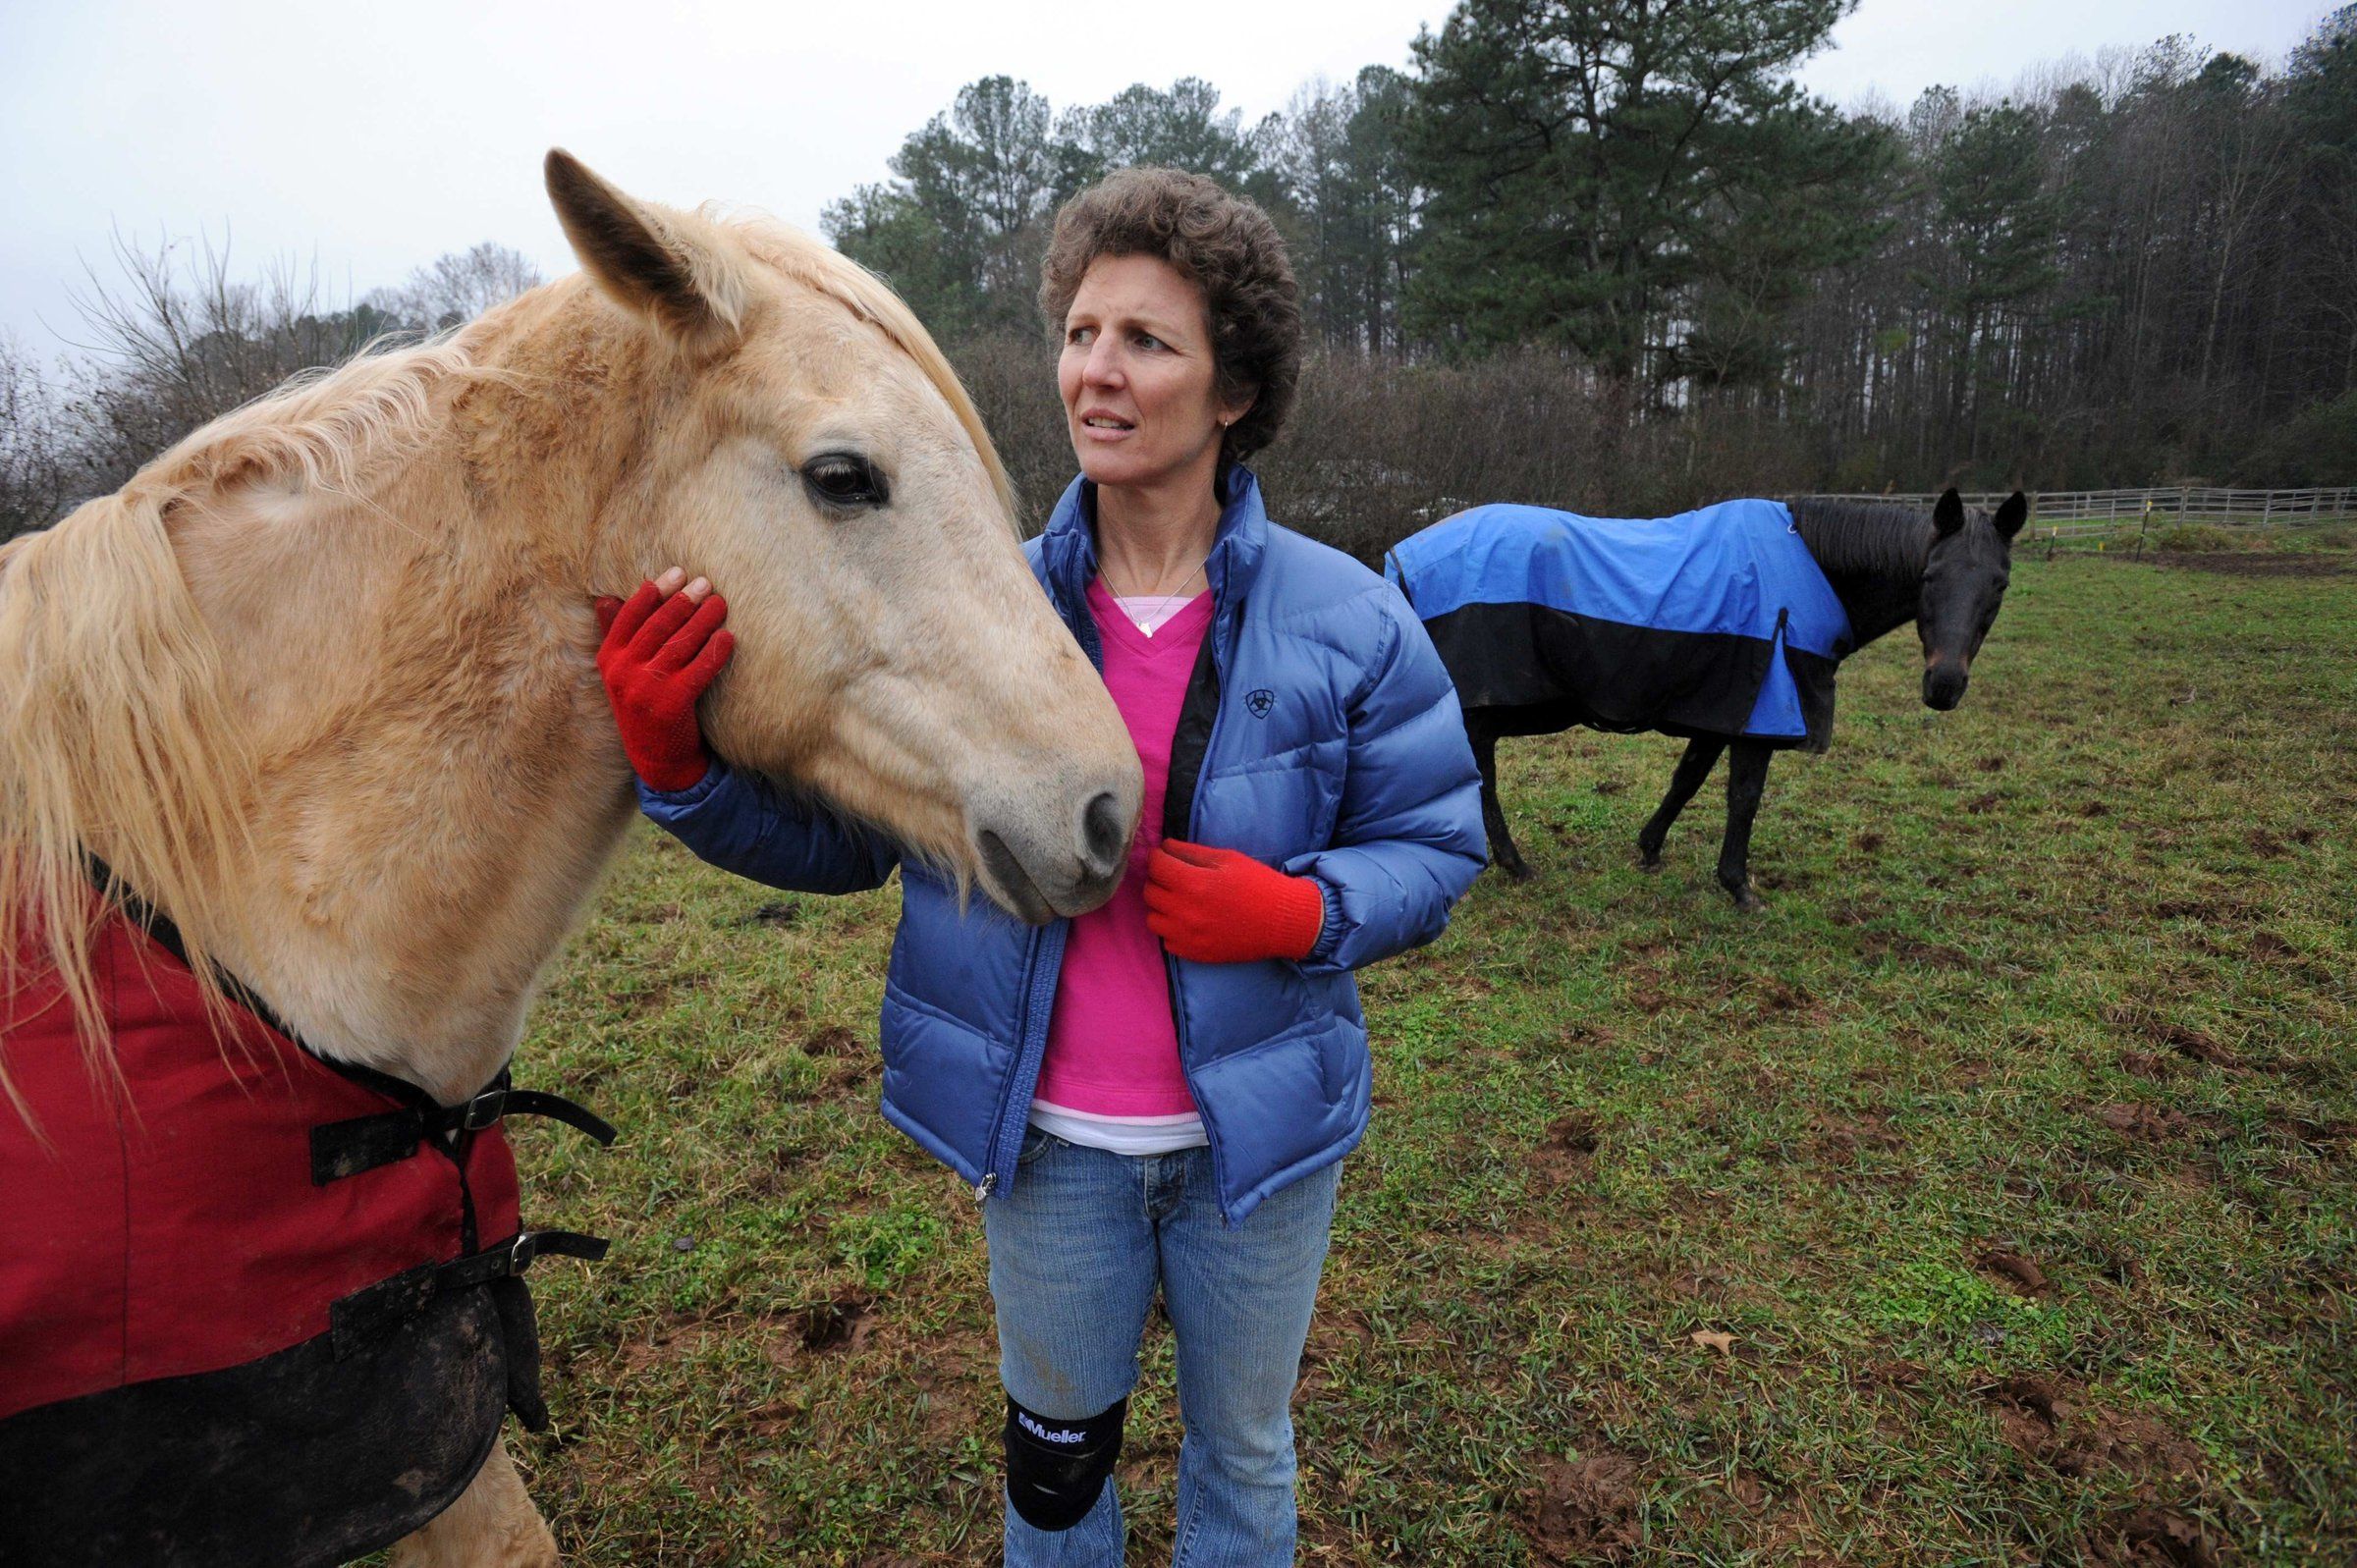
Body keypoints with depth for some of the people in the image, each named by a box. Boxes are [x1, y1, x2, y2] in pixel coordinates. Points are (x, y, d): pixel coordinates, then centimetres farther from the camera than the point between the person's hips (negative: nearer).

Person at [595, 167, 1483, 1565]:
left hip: (1257, 1132, 0)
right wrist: (678, 761, -21)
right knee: (1056, 1452, 26)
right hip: (1047, 1140, 1)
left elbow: (1438, 846, -4)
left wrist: (1301, 912, -23)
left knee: (1244, 1455, 26)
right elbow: (833, 832, -3)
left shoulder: (1349, 620, -12)